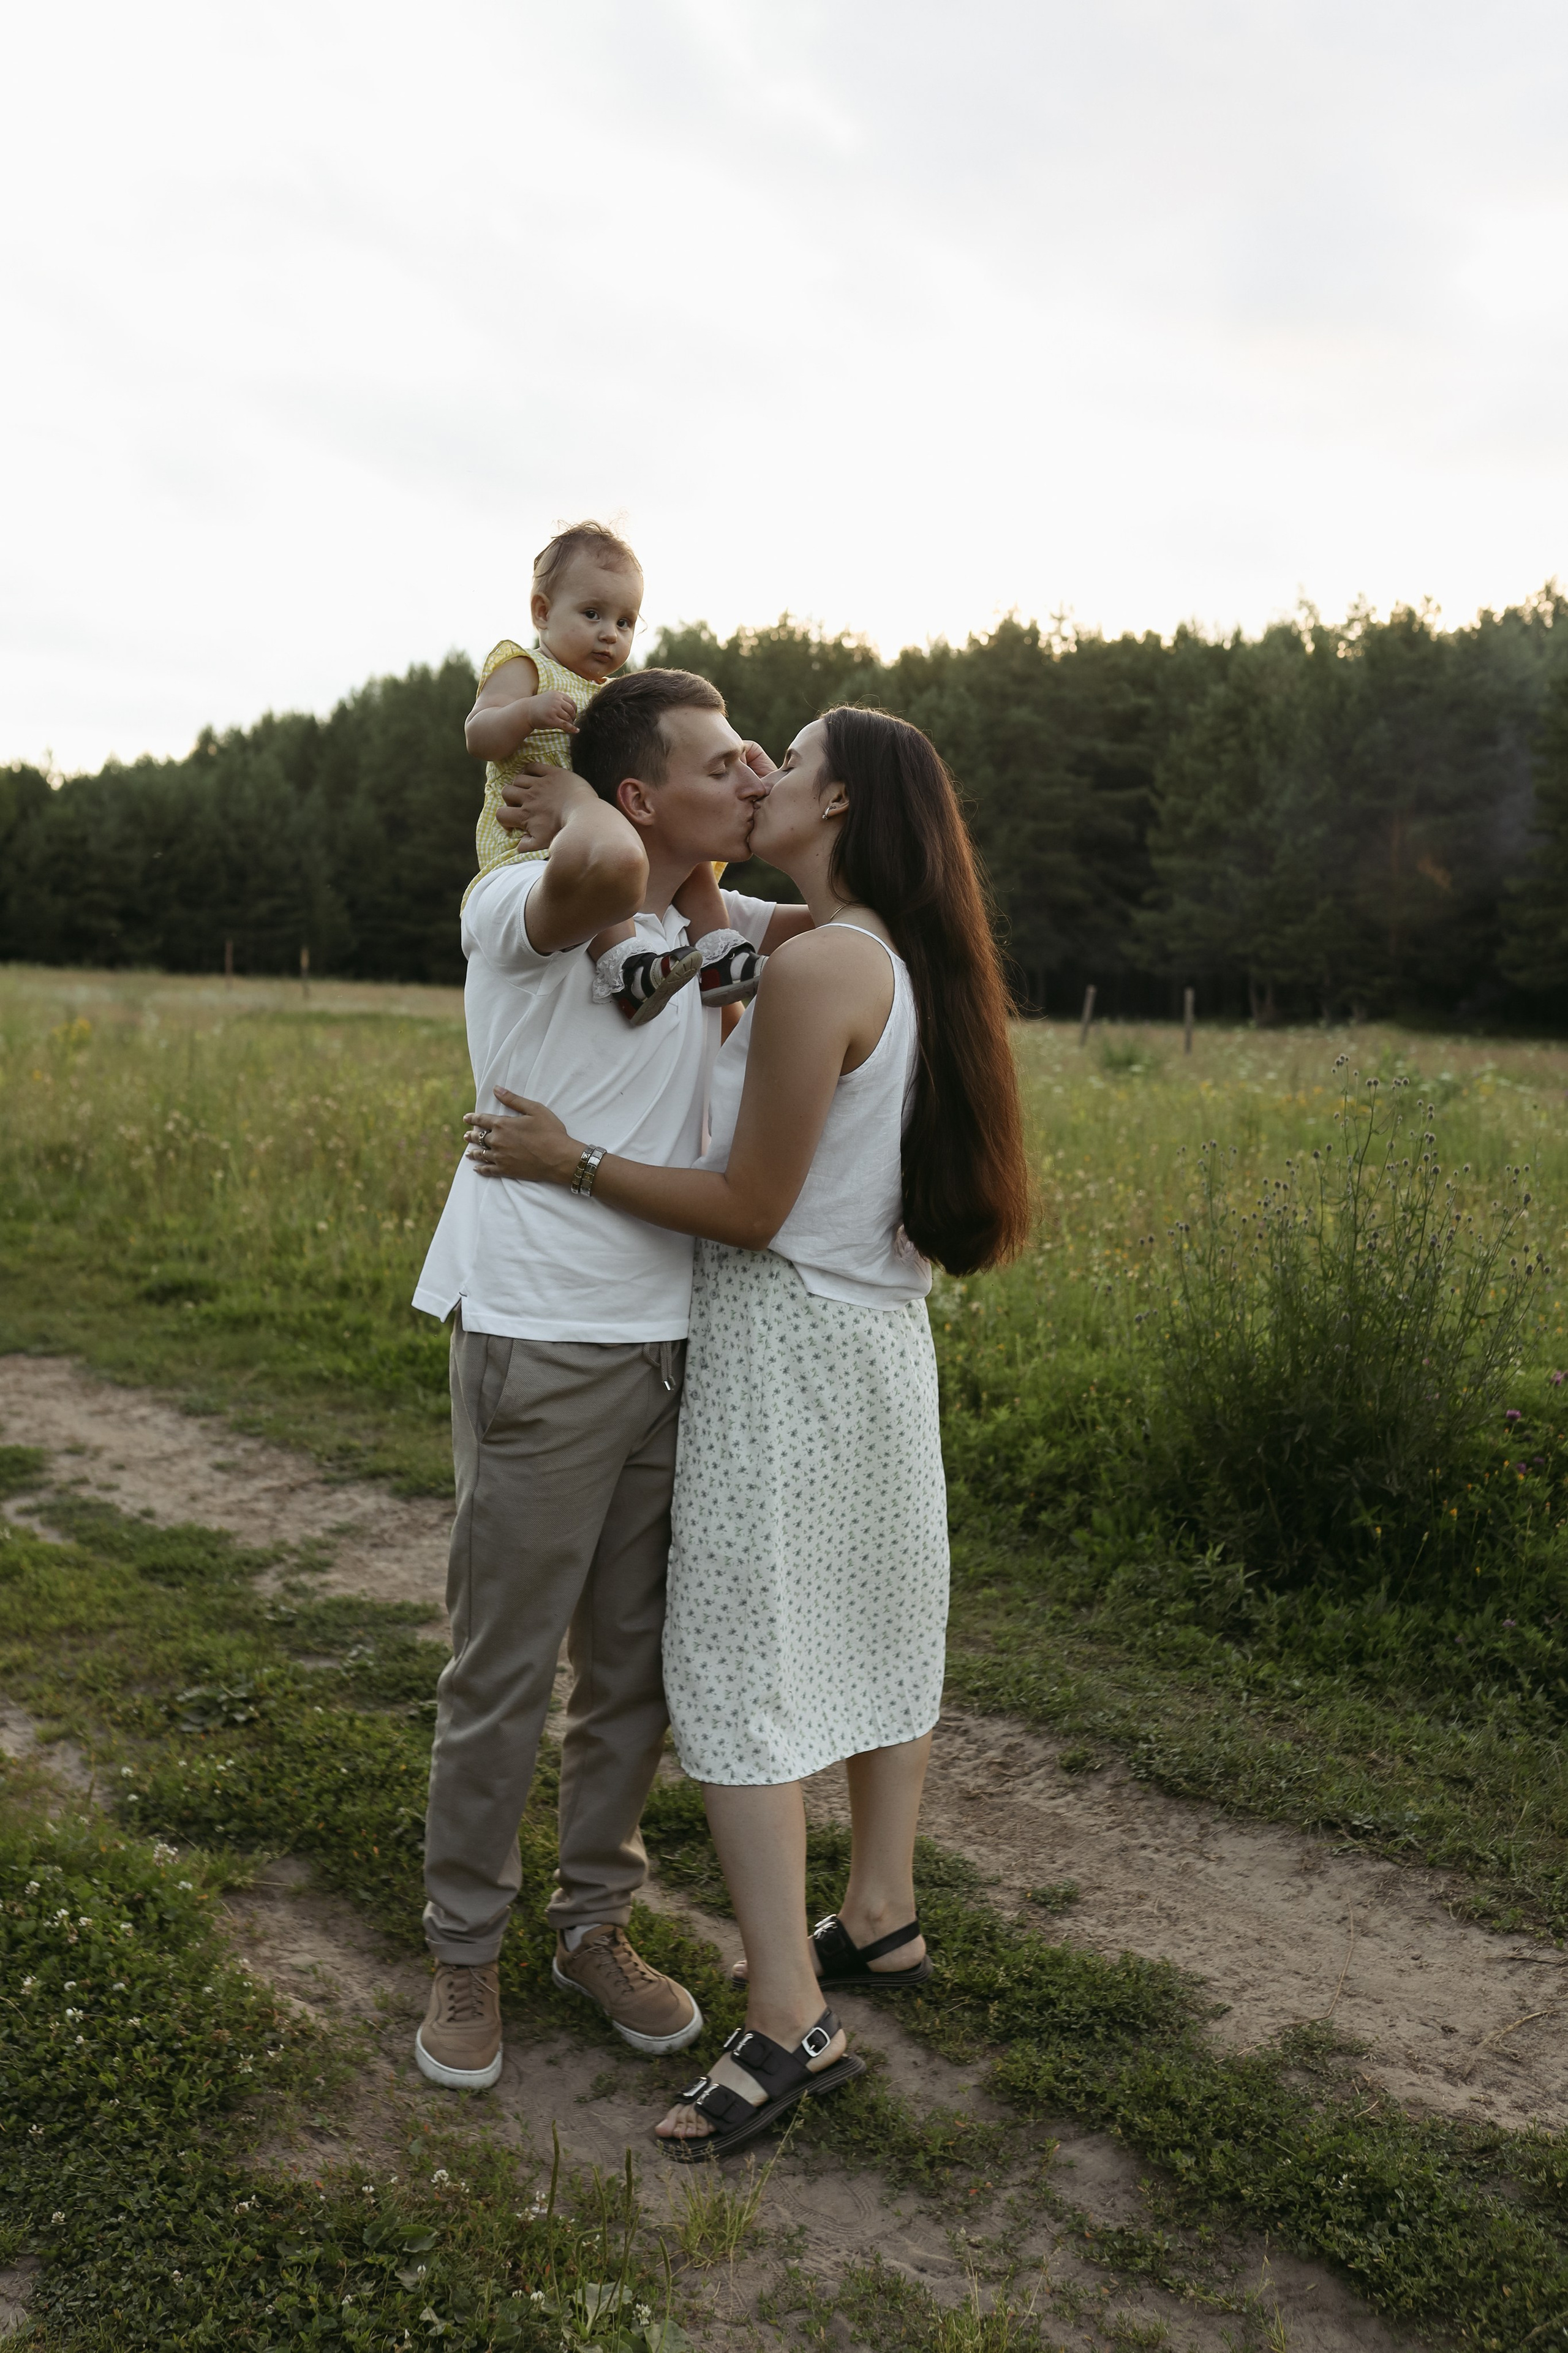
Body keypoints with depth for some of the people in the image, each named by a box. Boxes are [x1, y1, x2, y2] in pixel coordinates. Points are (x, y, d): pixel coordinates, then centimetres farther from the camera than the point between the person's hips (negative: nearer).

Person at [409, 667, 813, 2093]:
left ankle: (596, 1925, 33)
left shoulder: (719, 931, 11)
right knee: (502, 1671, 5)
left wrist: (777, 811, 7)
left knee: (635, 1664, 15)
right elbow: (606, 871, -36)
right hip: (542, 1347, -6)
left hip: (673, 1346, 7)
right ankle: (465, 1956, 25)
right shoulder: (517, 909, -11)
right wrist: (571, 809, -14)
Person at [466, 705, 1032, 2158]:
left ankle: (790, 2022, 3)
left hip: (785, 1339, -10)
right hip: (880, 1330, 10)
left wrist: (575, 1162, -12)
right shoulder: (907, 964, 8)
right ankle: (881, 1917, 34)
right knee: (875, 1619, 18)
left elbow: (751, 1209, -20)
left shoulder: (813, 969, -20)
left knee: (734, 1666, -3)